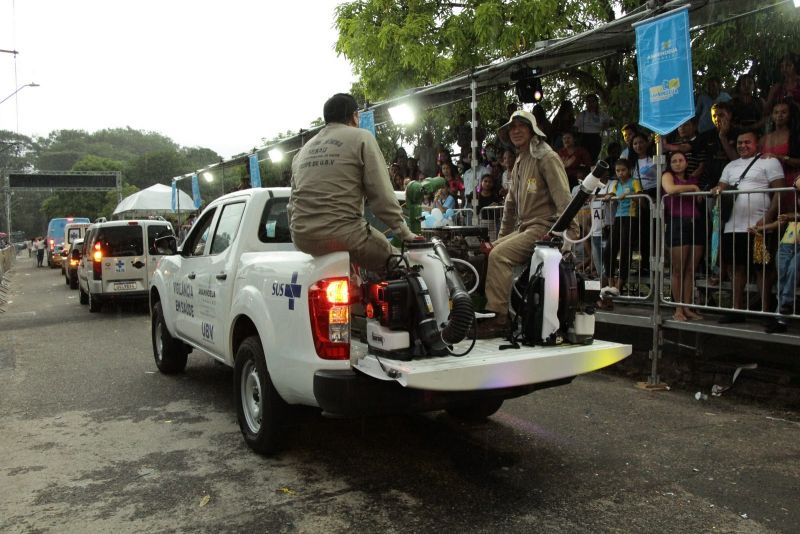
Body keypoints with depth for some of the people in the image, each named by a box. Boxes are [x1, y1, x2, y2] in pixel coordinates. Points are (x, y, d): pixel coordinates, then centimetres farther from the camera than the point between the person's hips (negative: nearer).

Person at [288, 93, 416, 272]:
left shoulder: (304, 149, 21)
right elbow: (381, 195, -5)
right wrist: (404, 233, 2)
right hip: (342, 234, -7)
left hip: (302, 238, 7)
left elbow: (293, 200, 23)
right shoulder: (361, 138, 3)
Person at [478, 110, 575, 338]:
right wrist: (501, 237, 22)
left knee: (499, 255, -26)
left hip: (544, 227, -9)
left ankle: (498, 317, -24)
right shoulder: (518, 163, 23)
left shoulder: (546, 157, -5)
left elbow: (563, 197, -14)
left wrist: (568, 231, -23)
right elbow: (510, 204, 25)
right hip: (524, 227, 9)